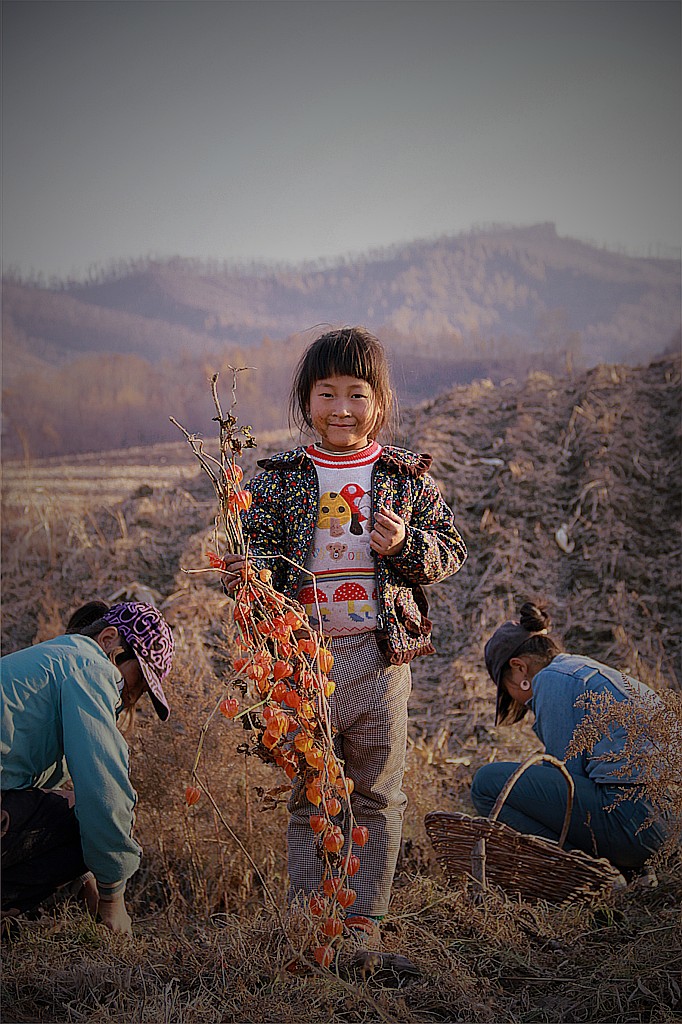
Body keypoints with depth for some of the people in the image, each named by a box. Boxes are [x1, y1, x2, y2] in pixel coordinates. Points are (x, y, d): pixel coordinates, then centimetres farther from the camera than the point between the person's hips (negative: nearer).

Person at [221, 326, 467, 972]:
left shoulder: (406, 476, 4)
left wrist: (406, 545, -14)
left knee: (378, 794, 8)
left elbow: (452, 550, 6)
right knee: (308, 794, 8)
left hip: (380, 653, 0)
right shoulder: (280, 479, 4)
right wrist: (249, 573, -22)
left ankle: (365, 916, 20)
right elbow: (258, 550, 1)